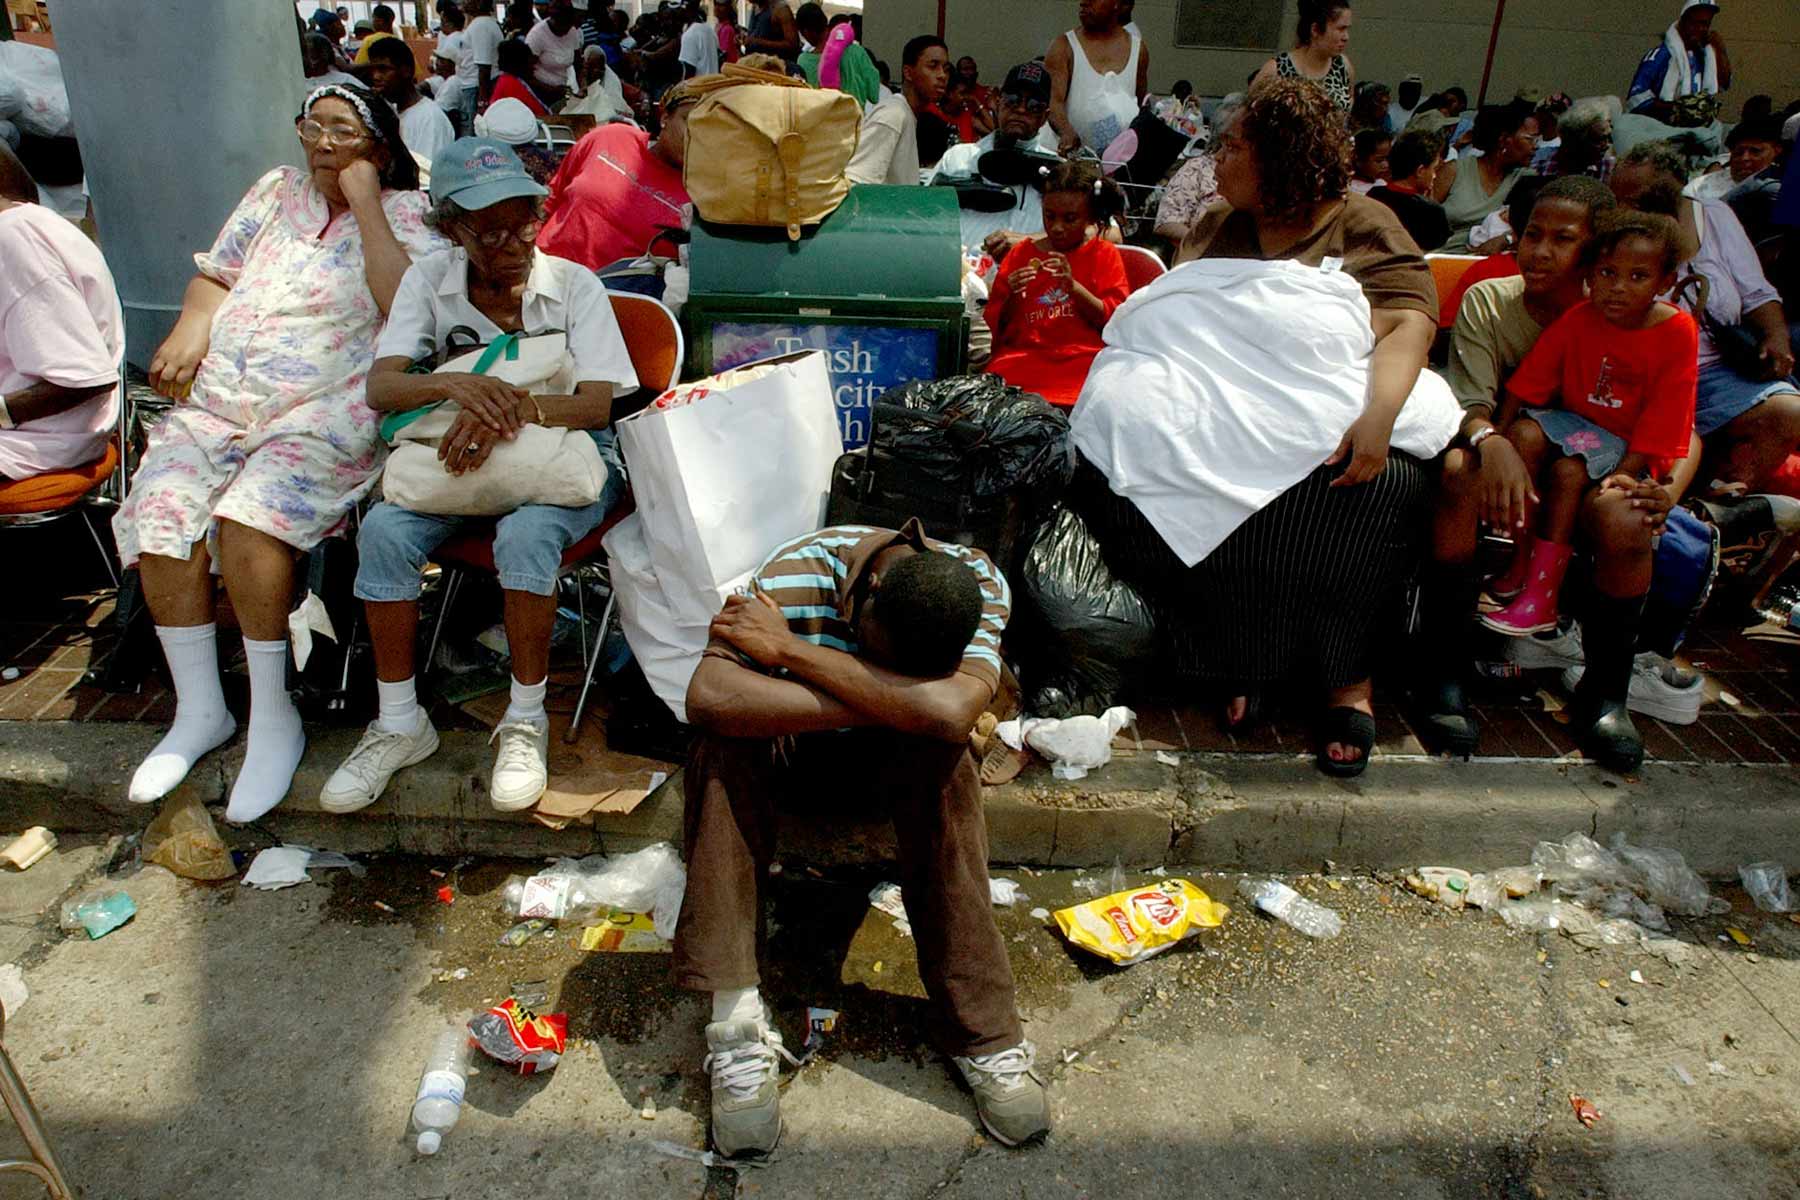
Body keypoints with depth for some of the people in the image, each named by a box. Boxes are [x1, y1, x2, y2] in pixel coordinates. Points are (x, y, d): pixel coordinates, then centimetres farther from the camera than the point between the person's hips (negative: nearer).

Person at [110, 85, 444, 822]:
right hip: (220, 400, 5)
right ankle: (198, 711, -3)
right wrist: (190, 329, 4)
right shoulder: (277, 192, 21)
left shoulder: (405, 213, 5)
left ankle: (273, 716, -13)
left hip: (328, 410, -5)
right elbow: (215, 276, 24)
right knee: (160, 512, -18)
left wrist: (365, 204, -10)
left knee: (249, 517, -29)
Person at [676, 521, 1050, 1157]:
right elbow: (708, 697, -45)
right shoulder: (797, 575, -31)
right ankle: (735, 1021, -30)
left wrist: (790, 650, -42)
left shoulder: (982, 586, -25)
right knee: (723, 747, -33)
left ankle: (985, 1035, -26)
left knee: (942, 759, -33)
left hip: (889, 748, 1)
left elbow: (951, 711, -43)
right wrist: (890, 704, -44)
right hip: (787, 736, 0)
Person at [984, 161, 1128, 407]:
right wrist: (1013, 297, -8)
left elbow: (1114, 320, -1)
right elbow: (997, 326, 13)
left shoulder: (1104, 255, 10)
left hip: (1083, 359, -2)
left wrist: (1073, 286, -13)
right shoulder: (1022, 253, 13)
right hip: (1023, 357, 2)